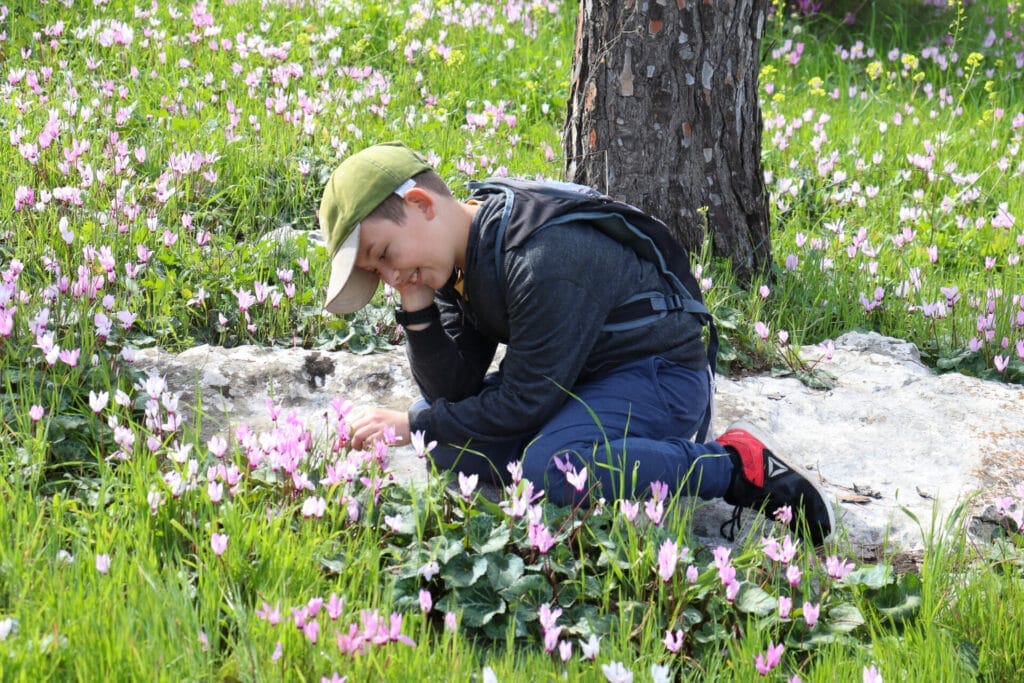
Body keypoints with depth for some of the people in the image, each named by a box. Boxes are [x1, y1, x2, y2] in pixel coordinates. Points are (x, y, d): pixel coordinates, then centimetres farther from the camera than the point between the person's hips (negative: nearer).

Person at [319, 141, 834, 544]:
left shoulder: (545, 260, -30)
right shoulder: (458, 257, -1)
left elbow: (523, 402, -26)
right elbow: (452, 391, -2)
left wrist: (412, 426, -17)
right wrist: (417, 314, -18)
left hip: (658, 377, -9)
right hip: (576, 379, 9)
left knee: (549, 467, -35)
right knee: (443, 433, -1)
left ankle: (739, 466, -20)